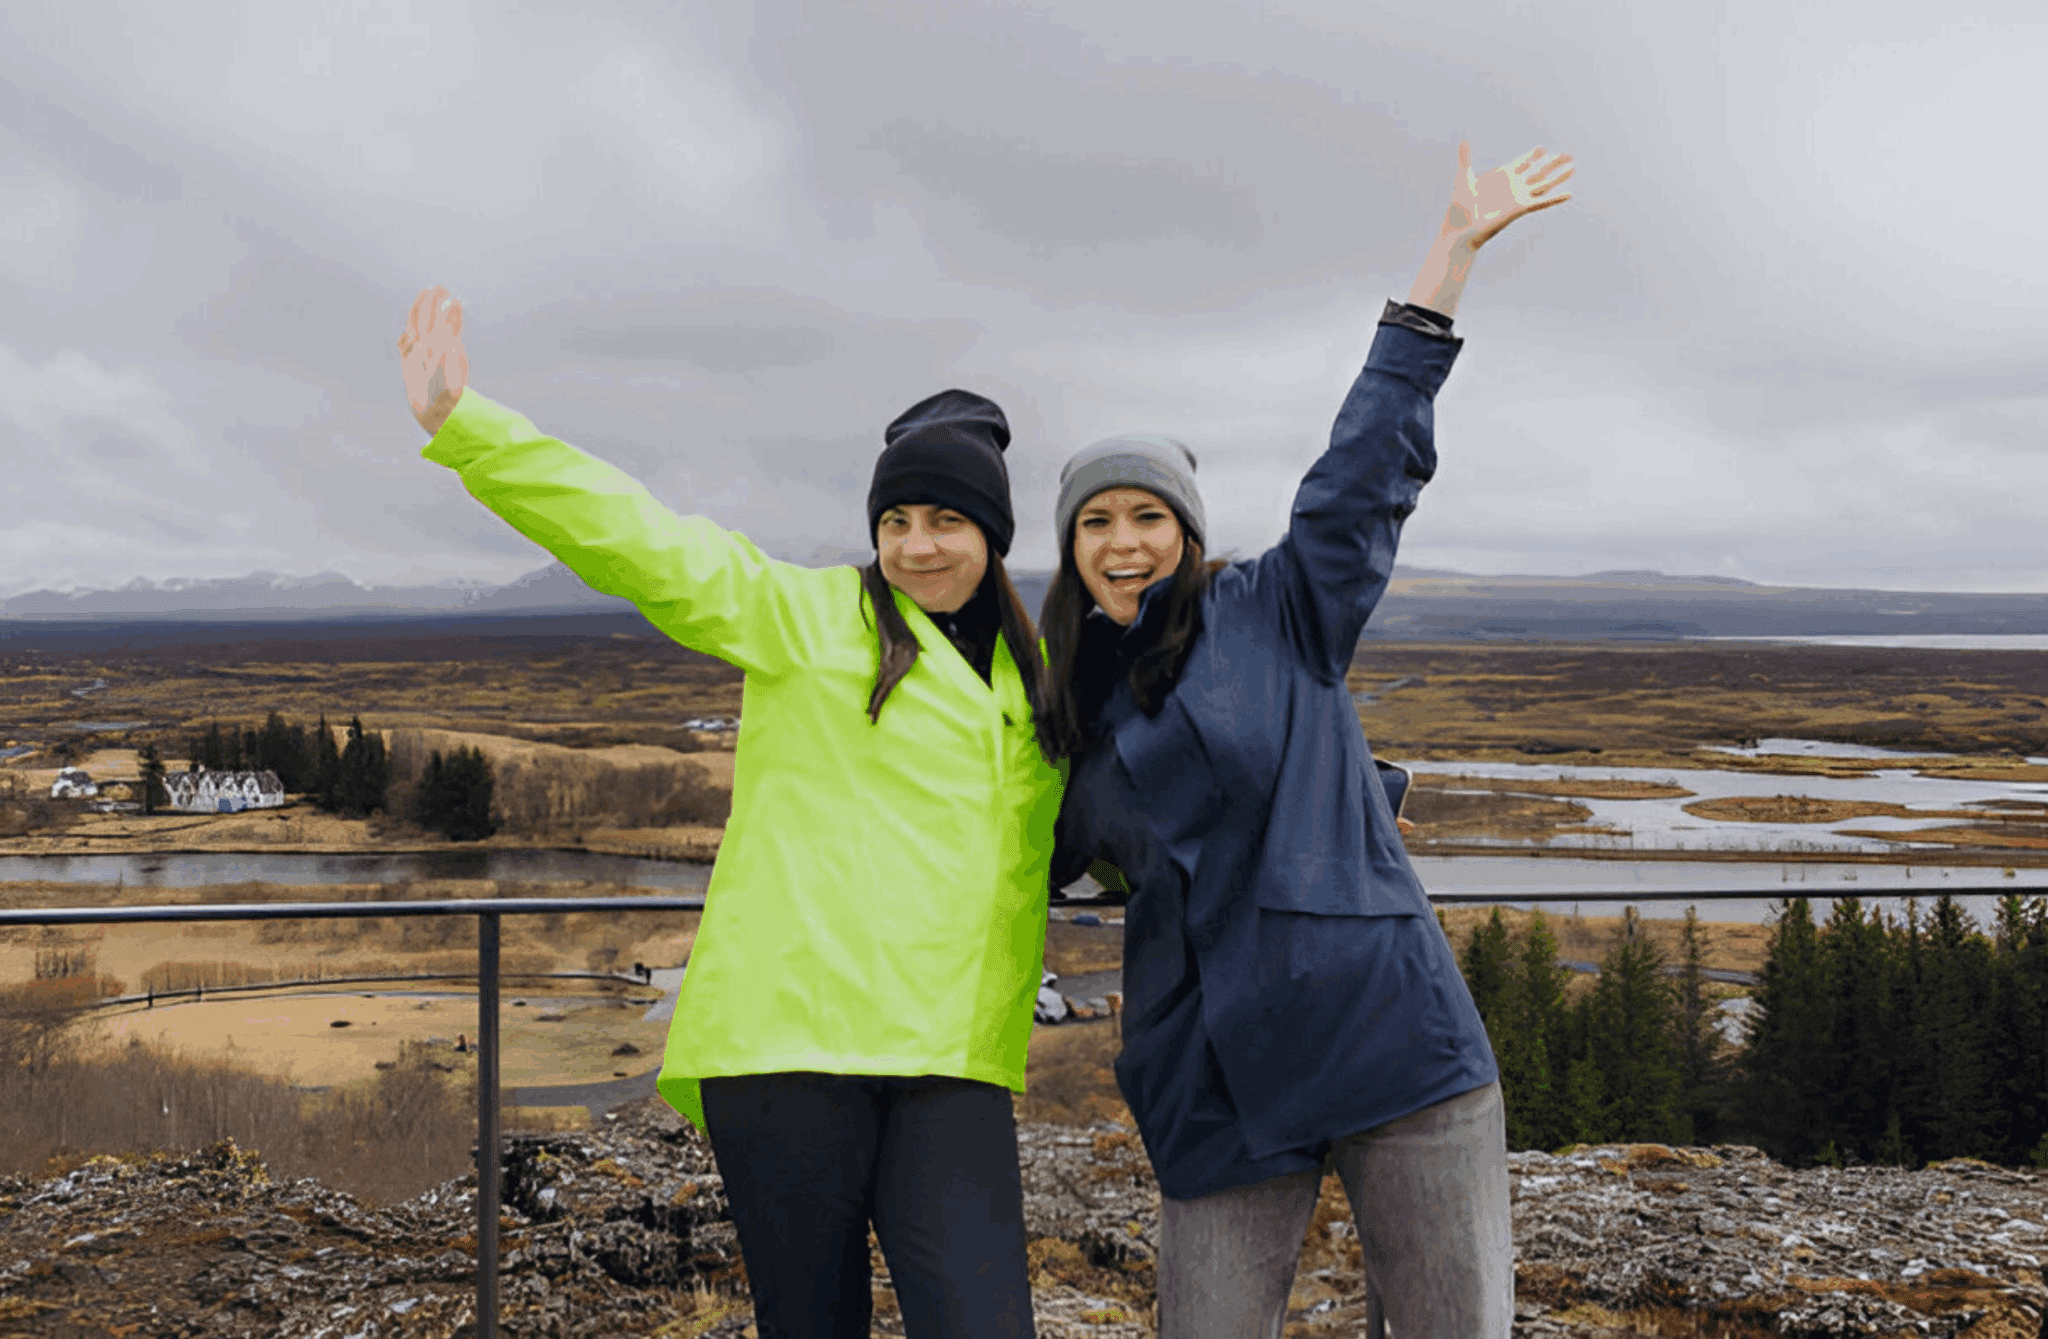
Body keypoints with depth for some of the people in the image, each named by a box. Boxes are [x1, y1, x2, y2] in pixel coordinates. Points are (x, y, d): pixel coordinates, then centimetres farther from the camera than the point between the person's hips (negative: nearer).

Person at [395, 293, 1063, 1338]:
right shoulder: (806, 615, 5)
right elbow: (637, 538, -4)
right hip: (790, 1036, -3)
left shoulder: (1035, 676, 19)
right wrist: (461, 423, -9)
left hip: (949, 1061, 3)